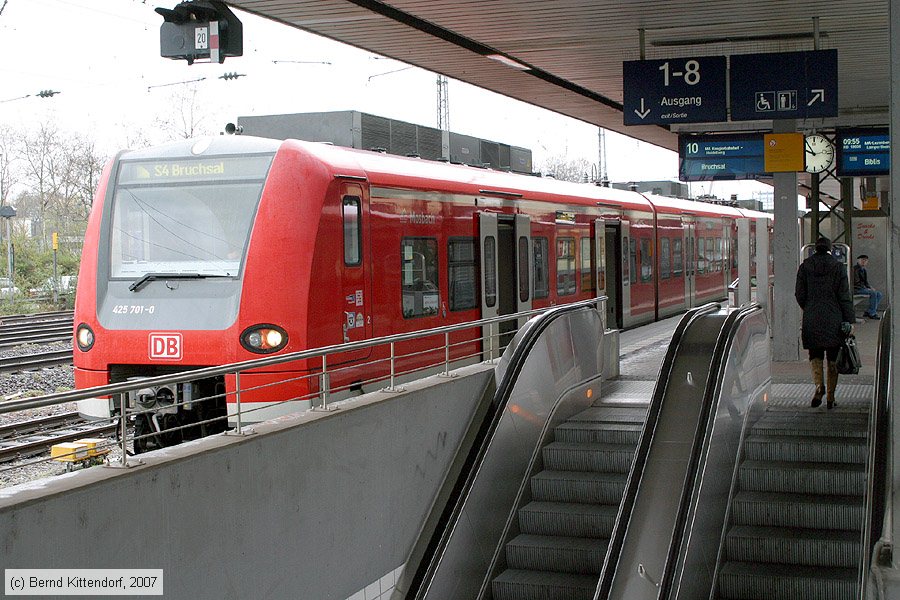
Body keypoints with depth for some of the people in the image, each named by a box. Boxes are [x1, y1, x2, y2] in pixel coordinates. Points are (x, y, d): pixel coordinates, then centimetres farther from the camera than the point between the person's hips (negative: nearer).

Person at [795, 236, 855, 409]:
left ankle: (818, 385, -16)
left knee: (815, 355, 10)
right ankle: (831, 397, 10)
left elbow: (799, 295, 3)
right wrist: (849, 320, -1)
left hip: (812, 319, 1)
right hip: (834, 320, -1)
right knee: (833, 358, 8)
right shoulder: (838, 267, -3)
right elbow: (844, 296, -5)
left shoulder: (805, 267, 1)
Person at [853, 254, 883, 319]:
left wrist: (869, 288, 1)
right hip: (856, 289, -9)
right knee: (873, 293, -26)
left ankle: (869, 312, -6)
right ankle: (872, 314, -20)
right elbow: (856, 282, -18)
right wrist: (867, 289, -18)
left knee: (879, 294, -6)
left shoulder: (863, 270, 17)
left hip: (863, 288, 9)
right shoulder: (855, 268, -11)